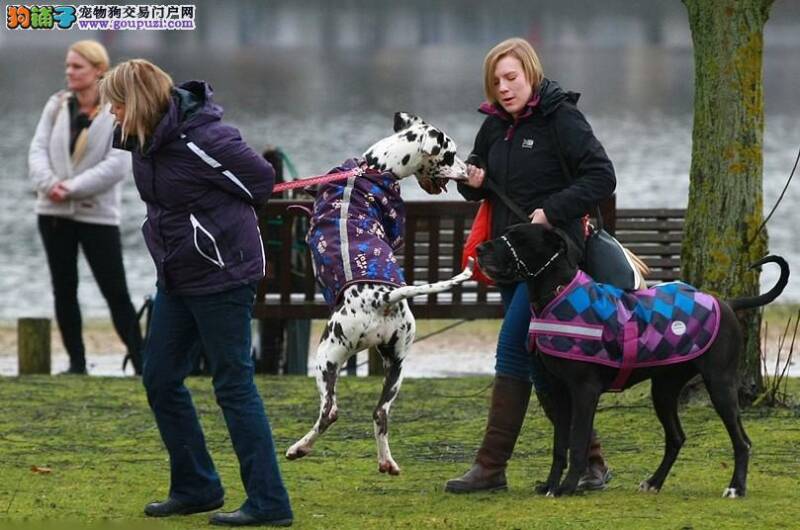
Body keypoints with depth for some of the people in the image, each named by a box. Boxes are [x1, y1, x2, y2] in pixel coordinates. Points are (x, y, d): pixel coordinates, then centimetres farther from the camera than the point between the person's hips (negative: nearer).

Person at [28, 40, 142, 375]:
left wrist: (72, 188, -19)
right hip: (53, 211, 4)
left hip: (97, 213, -4)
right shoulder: (57, 105, 7)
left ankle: (141, 362, 0)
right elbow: (38, 149, 1)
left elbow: (118, 165, -15)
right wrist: (48, 183, -18)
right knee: (63, 289, 7)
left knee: (115, 292, -5)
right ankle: (76, 362, 14)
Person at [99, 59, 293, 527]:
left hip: (221, 275, -9)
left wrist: (218, 220, -1)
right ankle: (196, 488, 24)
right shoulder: (149, 136, 2)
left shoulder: (202, 139, -23)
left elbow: (260, 180, -12)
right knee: (160, 378, 12)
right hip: (177, 274, 9)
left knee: (234, 384, -6)